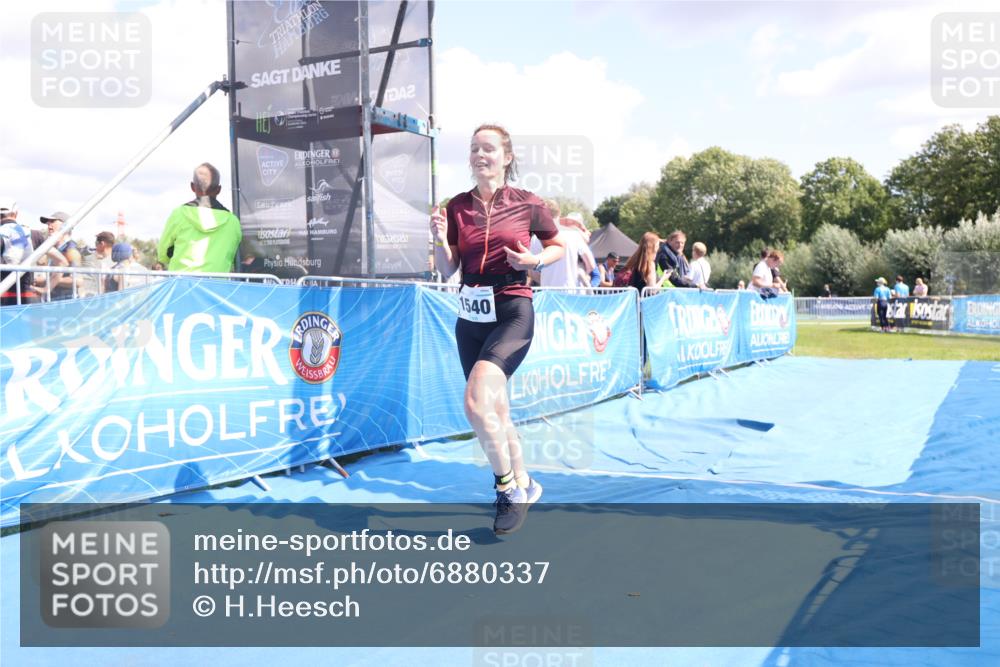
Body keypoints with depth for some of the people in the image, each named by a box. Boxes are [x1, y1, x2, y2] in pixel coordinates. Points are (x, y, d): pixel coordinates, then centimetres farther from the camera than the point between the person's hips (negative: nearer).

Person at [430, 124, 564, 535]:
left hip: (512, 314, -5)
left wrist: (534, 261, -10)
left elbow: (558, 246, 10)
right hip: (470, 318, 5)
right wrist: (440, 239, -12)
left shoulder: (528, 204, -4)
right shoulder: (457, 206, 5)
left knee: (477, 404, -24)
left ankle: (508, 487, -2)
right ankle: (524, 485, 35)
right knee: (495, 415, 13)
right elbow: (447, 269, 7)